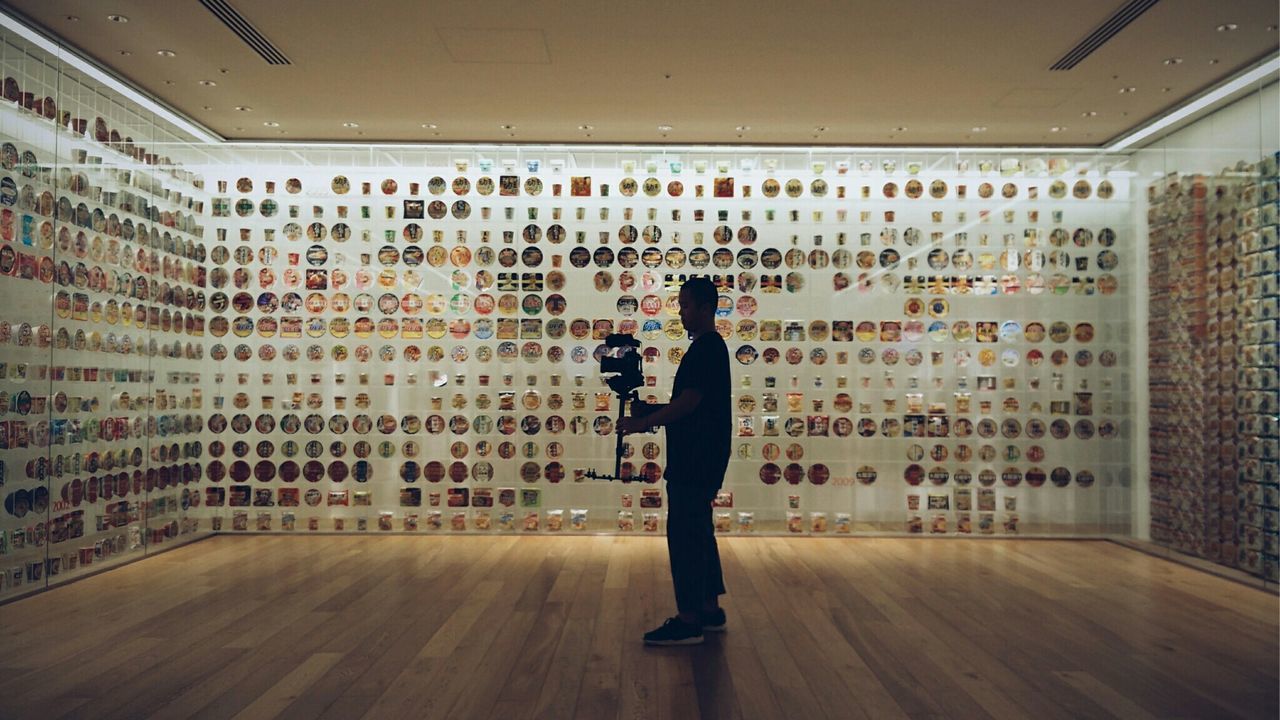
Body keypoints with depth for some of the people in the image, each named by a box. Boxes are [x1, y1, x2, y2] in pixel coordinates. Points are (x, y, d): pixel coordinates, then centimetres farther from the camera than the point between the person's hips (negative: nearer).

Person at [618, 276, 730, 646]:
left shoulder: (707, 348, -16)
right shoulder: (709, 346, 16)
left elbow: (688, 401, -22)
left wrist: (643, 422, -16)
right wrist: (649, 416, 15)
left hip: (697, 459, -11)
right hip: (697, 456, 11)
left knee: (683, 533, -8)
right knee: (697, 531, 15)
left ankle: (688, 621, -3)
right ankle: (709, 609, 23)